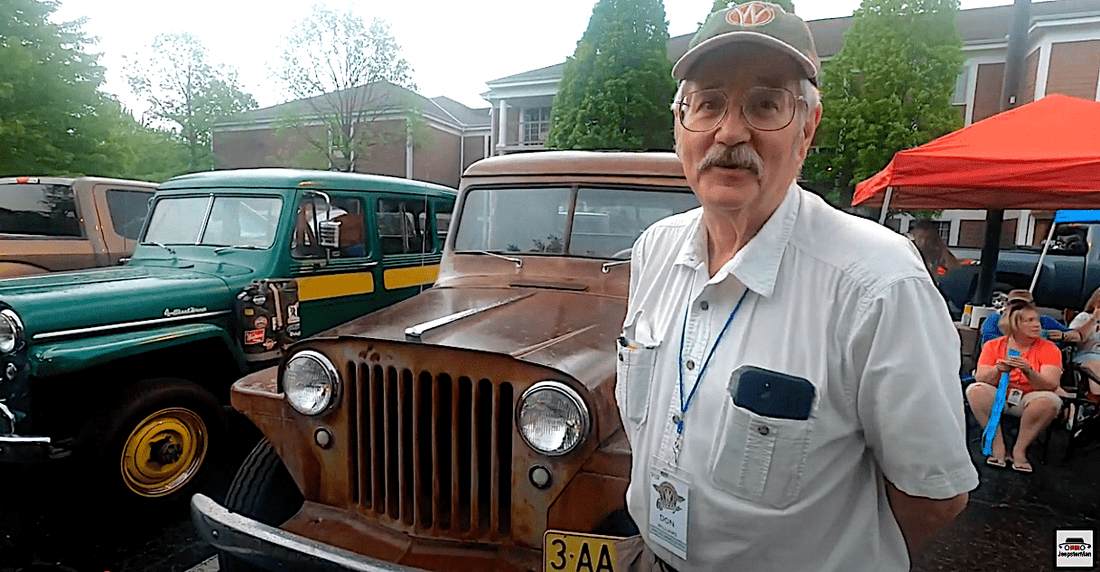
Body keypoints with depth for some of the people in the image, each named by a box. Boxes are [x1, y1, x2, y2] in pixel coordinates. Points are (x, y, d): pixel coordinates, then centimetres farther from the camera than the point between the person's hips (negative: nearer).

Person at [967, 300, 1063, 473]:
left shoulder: (1049, 348, -1)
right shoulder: (993, 346, 1)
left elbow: (1051, 385, -13)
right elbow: (980, 378, -7)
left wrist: (1028, 372, -32)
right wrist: (998, 370, -27)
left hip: (1028, 402, 0)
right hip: (998, 399, 1)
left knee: (1050, 400, -32)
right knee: (975, 390, -28)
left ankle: (1019, 449, -17)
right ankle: (998, 445, -22)